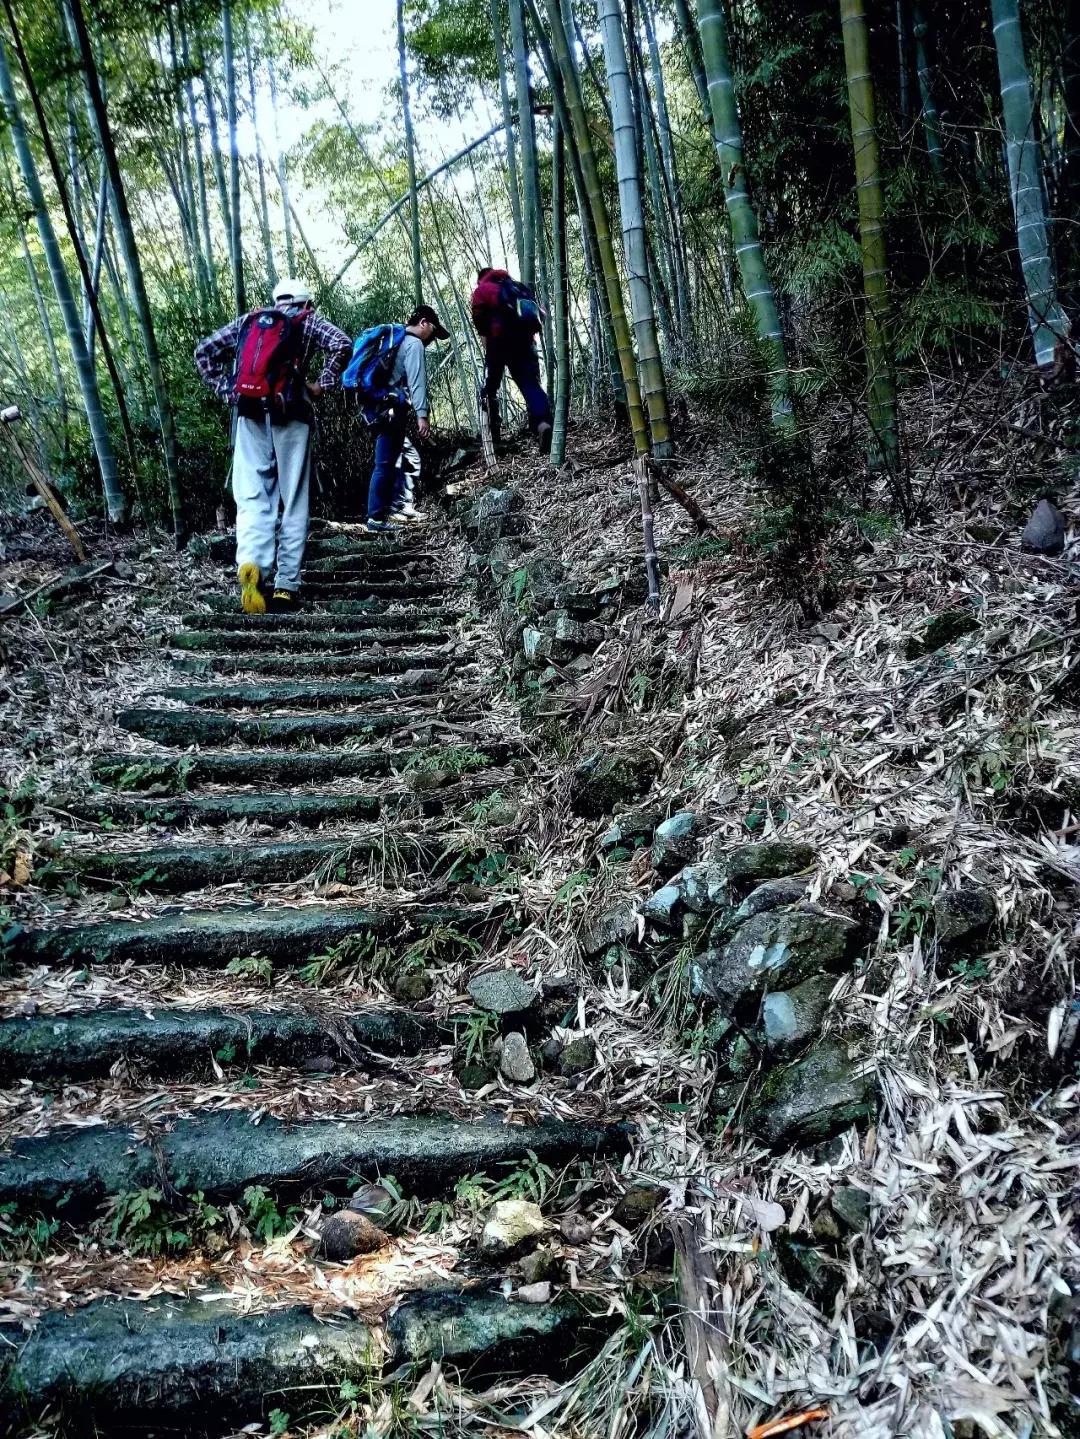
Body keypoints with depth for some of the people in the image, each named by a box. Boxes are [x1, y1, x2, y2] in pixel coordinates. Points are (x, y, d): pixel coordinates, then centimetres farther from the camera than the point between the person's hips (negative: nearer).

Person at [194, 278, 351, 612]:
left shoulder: (248, 320, 21)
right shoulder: (307, 321, 11)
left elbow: (204, 351, 17)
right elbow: (343, 344, -7)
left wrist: (226, 390, 14)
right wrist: (321, 385, 0)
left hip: (250, 414, 2)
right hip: (290, 415, -2)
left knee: (252, 497, -1)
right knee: (292, 502, 3)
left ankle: (251, 562, -29)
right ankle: (286, 586, 2)